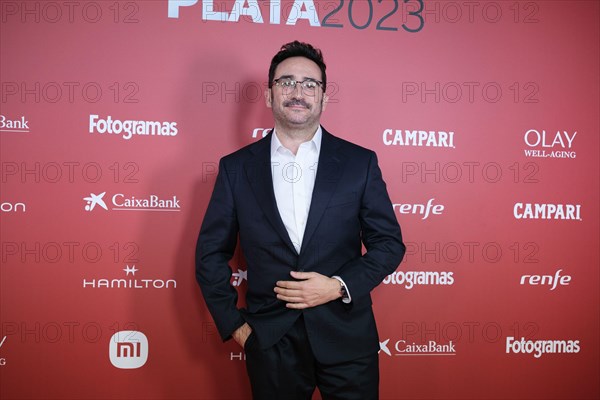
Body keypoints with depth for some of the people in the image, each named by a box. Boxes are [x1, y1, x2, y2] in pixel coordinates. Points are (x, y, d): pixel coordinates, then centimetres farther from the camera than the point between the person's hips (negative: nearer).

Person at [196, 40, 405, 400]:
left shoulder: (360, 163, -2)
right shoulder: (236, 168, 0)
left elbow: (389, 243, 1)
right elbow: (211, 253, 5)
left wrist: (339, 286, -12)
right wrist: (233, 324, 0)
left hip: (346, 340, 0)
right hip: (270, 343, 1)